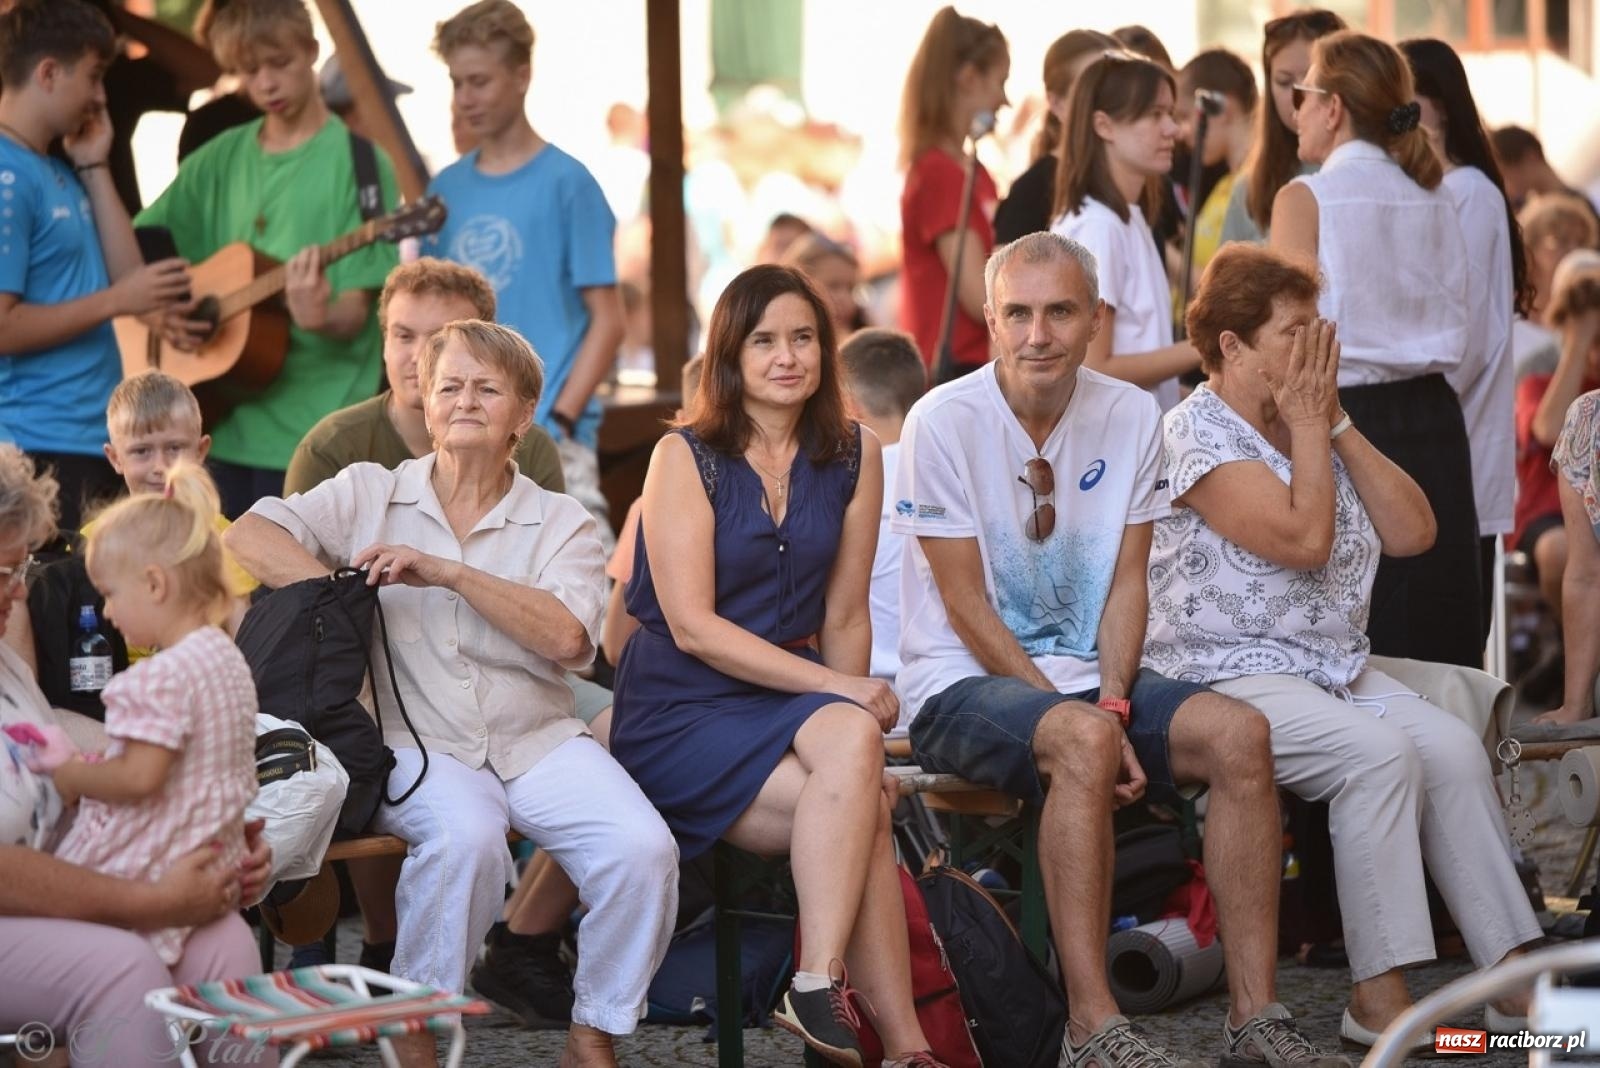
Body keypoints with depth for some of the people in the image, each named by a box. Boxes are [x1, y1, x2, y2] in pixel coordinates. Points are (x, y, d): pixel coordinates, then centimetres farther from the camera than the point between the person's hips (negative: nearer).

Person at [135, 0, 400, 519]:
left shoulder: (358, 165, -5)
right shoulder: (220, 160, 11)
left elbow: (355, 314, -10)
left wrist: (323, 318, -32)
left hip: (317, 440, -5)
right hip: (226, 427, 5)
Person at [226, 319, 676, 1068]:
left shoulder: (560, 523, 10)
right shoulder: (370, 493, 11)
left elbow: (566, 637, -9)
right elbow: (248, 536, -1)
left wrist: (449, 572, -14)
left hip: (537, 741, 2)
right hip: (415, 744, -2)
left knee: (643, 849, -24)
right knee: (467, 834, -36)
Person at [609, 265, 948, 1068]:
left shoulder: (852, 458, 8)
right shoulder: (685, 457, -5)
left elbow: (845, 618, 11)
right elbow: (693, 627, -13)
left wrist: (852, 706, -6)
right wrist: (840, 691, -18)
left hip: (792, 697, 4)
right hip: (680, 711, -4)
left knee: (852, 741, -32)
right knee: (861, 812, -27)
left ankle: (820, 988, -32)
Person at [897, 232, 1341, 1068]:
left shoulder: (1131, 417, 4)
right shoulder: (943, 422, -10)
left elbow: (1126, 583, 4)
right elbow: (967, 606, -11)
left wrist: (1113, 700, -14)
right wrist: (1083, 715, -17)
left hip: (1087, 680, 5)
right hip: (962, 686, -5)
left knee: (1238, 732, -21)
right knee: (1083, 740, -36)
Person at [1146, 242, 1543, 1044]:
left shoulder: (1314, 427, 15)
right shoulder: (1198, 432, -9)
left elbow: (1412, 532, 6)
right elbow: (1304, 539, -21)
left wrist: (1337, 423, 2)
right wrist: (1306, 425, -8)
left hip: (1339, 667, 7)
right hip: (1228, 673, -7)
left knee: (1454, 747, -16)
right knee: (1380, 753, -29)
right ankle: (1380, 999, -26)